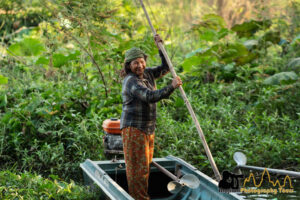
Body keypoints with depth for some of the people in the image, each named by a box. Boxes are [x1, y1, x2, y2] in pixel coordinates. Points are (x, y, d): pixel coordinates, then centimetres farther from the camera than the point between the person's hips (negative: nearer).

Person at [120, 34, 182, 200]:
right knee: (138, 168, -8)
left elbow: (165, 68, 19)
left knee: (145, 166, 15)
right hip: (134, 129, -9)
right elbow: (150, 97, -30)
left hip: (148, 129, 9)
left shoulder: (147, 74, 10)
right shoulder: (131, 81, -18)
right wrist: (171, 87, -26)